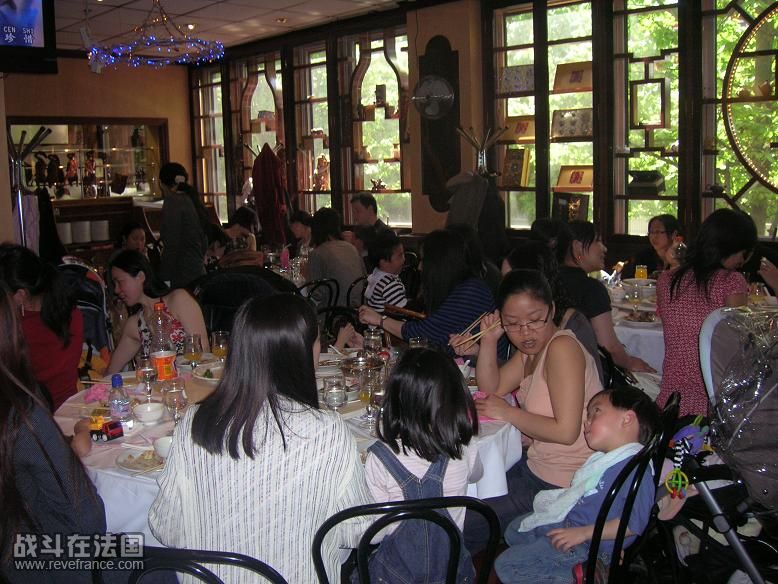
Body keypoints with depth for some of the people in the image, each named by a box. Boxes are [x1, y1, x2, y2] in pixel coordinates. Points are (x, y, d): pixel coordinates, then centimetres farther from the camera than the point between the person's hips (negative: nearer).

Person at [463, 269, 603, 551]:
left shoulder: (562, 347, -23)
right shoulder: (532, 348, 6)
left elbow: (566, 431, -28)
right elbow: (491, 388, 14)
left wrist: (509, 413, -16)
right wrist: (489, 340, -1)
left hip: (561, 484, -10)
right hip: (535, 465, 10)